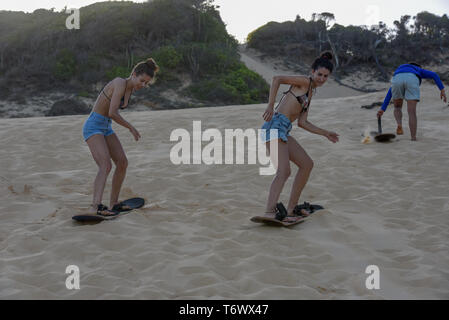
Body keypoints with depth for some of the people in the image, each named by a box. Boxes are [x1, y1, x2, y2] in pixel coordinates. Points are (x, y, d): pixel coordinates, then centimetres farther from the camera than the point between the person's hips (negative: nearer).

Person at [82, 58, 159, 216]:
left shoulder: (131, 88, 7)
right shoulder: (120, 83, -20)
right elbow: (112, 113, -26)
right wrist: (131, 128, -15)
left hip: (106, 128, 9)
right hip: (93, 127, -9)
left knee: (123, 163, 5)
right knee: (106, 166, -25)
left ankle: (113, 203, 16)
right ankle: (95, 206, -37)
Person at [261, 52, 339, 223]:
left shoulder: (310, 93, 25)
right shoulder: (304, 81, 0)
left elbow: (302, 122, 23)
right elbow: (277, 78, -15)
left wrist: (326, 133, 22)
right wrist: (270, 106, -22)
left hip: (283, 131, 9)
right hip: (275, 126, -9)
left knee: (307, 164, 15)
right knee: (284, 172, -24)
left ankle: (291, 208, 16)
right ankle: (270, 211, -37)